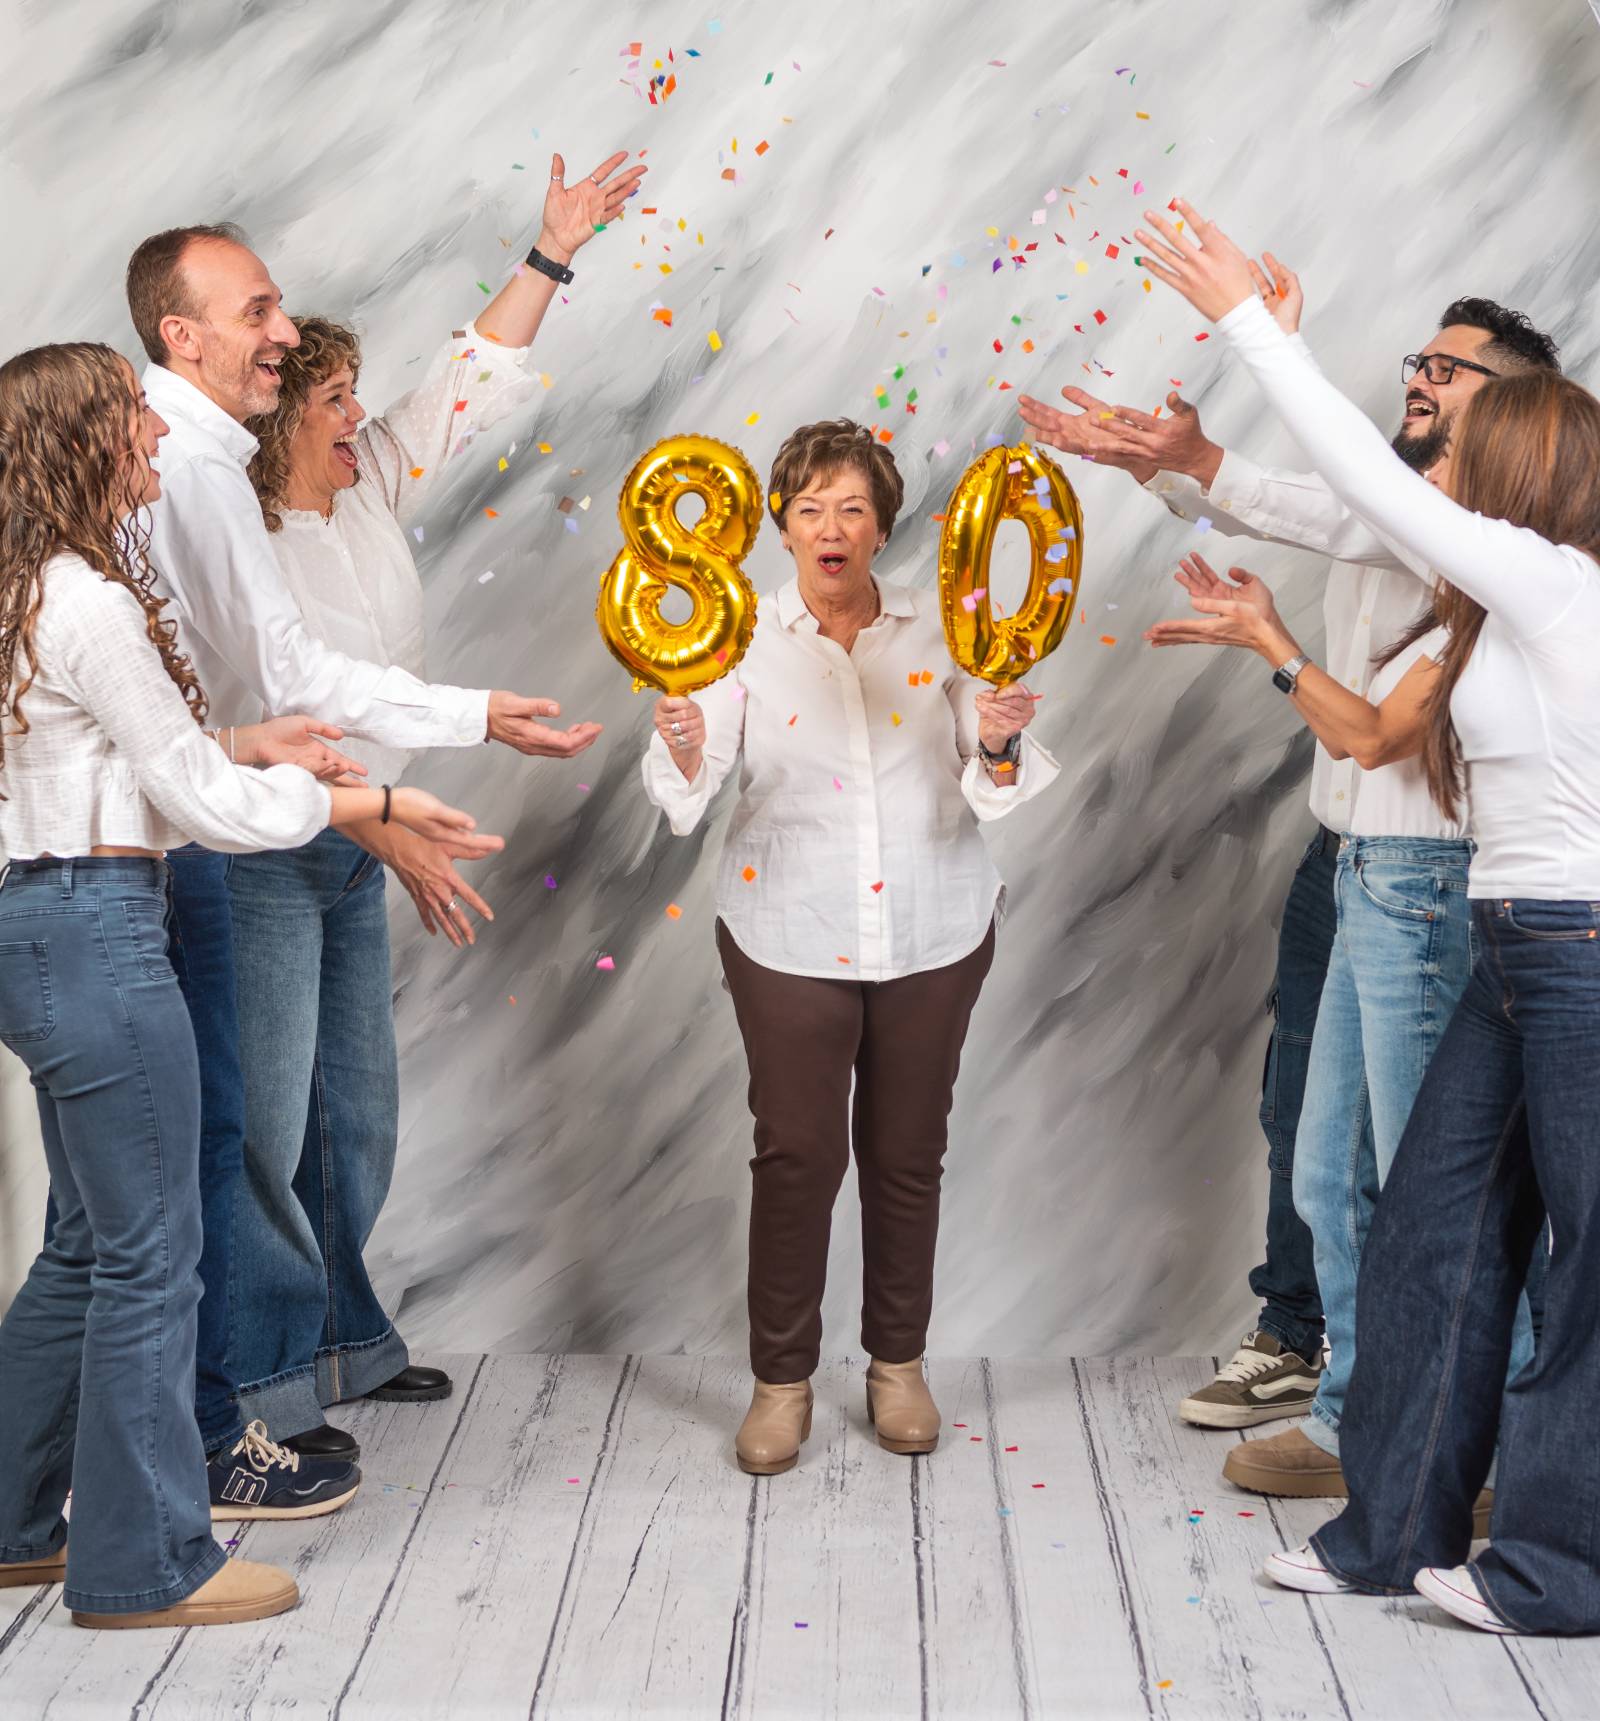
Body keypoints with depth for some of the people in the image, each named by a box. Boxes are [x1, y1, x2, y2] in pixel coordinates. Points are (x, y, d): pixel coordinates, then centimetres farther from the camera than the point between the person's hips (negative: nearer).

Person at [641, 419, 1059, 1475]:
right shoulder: (748, 638, -1)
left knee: (908, 1150, 10)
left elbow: (995, 791, -2)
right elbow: (689, 790, -11)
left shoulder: (937, 632, 2)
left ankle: (899, 1365, 27)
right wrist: (684, 746, -32)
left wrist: (998, 745, -23)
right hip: (792, 937, -1)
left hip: (933, 932, 2)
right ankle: (783, 1379, 13)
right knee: (797, 1151, -3)